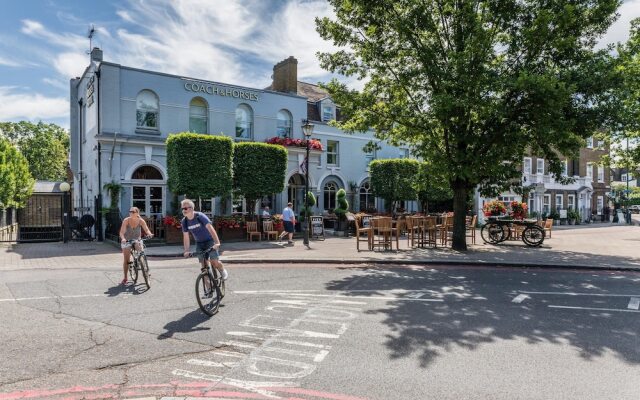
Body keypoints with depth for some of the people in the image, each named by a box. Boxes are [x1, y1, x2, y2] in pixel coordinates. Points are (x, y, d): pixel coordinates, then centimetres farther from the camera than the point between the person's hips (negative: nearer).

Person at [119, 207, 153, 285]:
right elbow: (122, 232, -24)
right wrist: (123, 238, -44)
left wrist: (149, 234, -43)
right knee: (126, 260, -2)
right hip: (127, 241, -1)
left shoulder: (141, 221, -14)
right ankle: (125, 278, 11)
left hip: (136, 240, 1)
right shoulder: (126, 220, -18)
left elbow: (146, 229, -21)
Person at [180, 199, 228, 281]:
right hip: (199, 243, 4)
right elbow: (186, 237, -1)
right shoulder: (184, 221, -7)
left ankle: (223, 271, 17)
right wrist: (186, 251, -10)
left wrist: (217, 242, -40)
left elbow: (210, 228, -31)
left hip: (210, 241, -4)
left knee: (214, 262, -15)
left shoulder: (200, 216, -22)